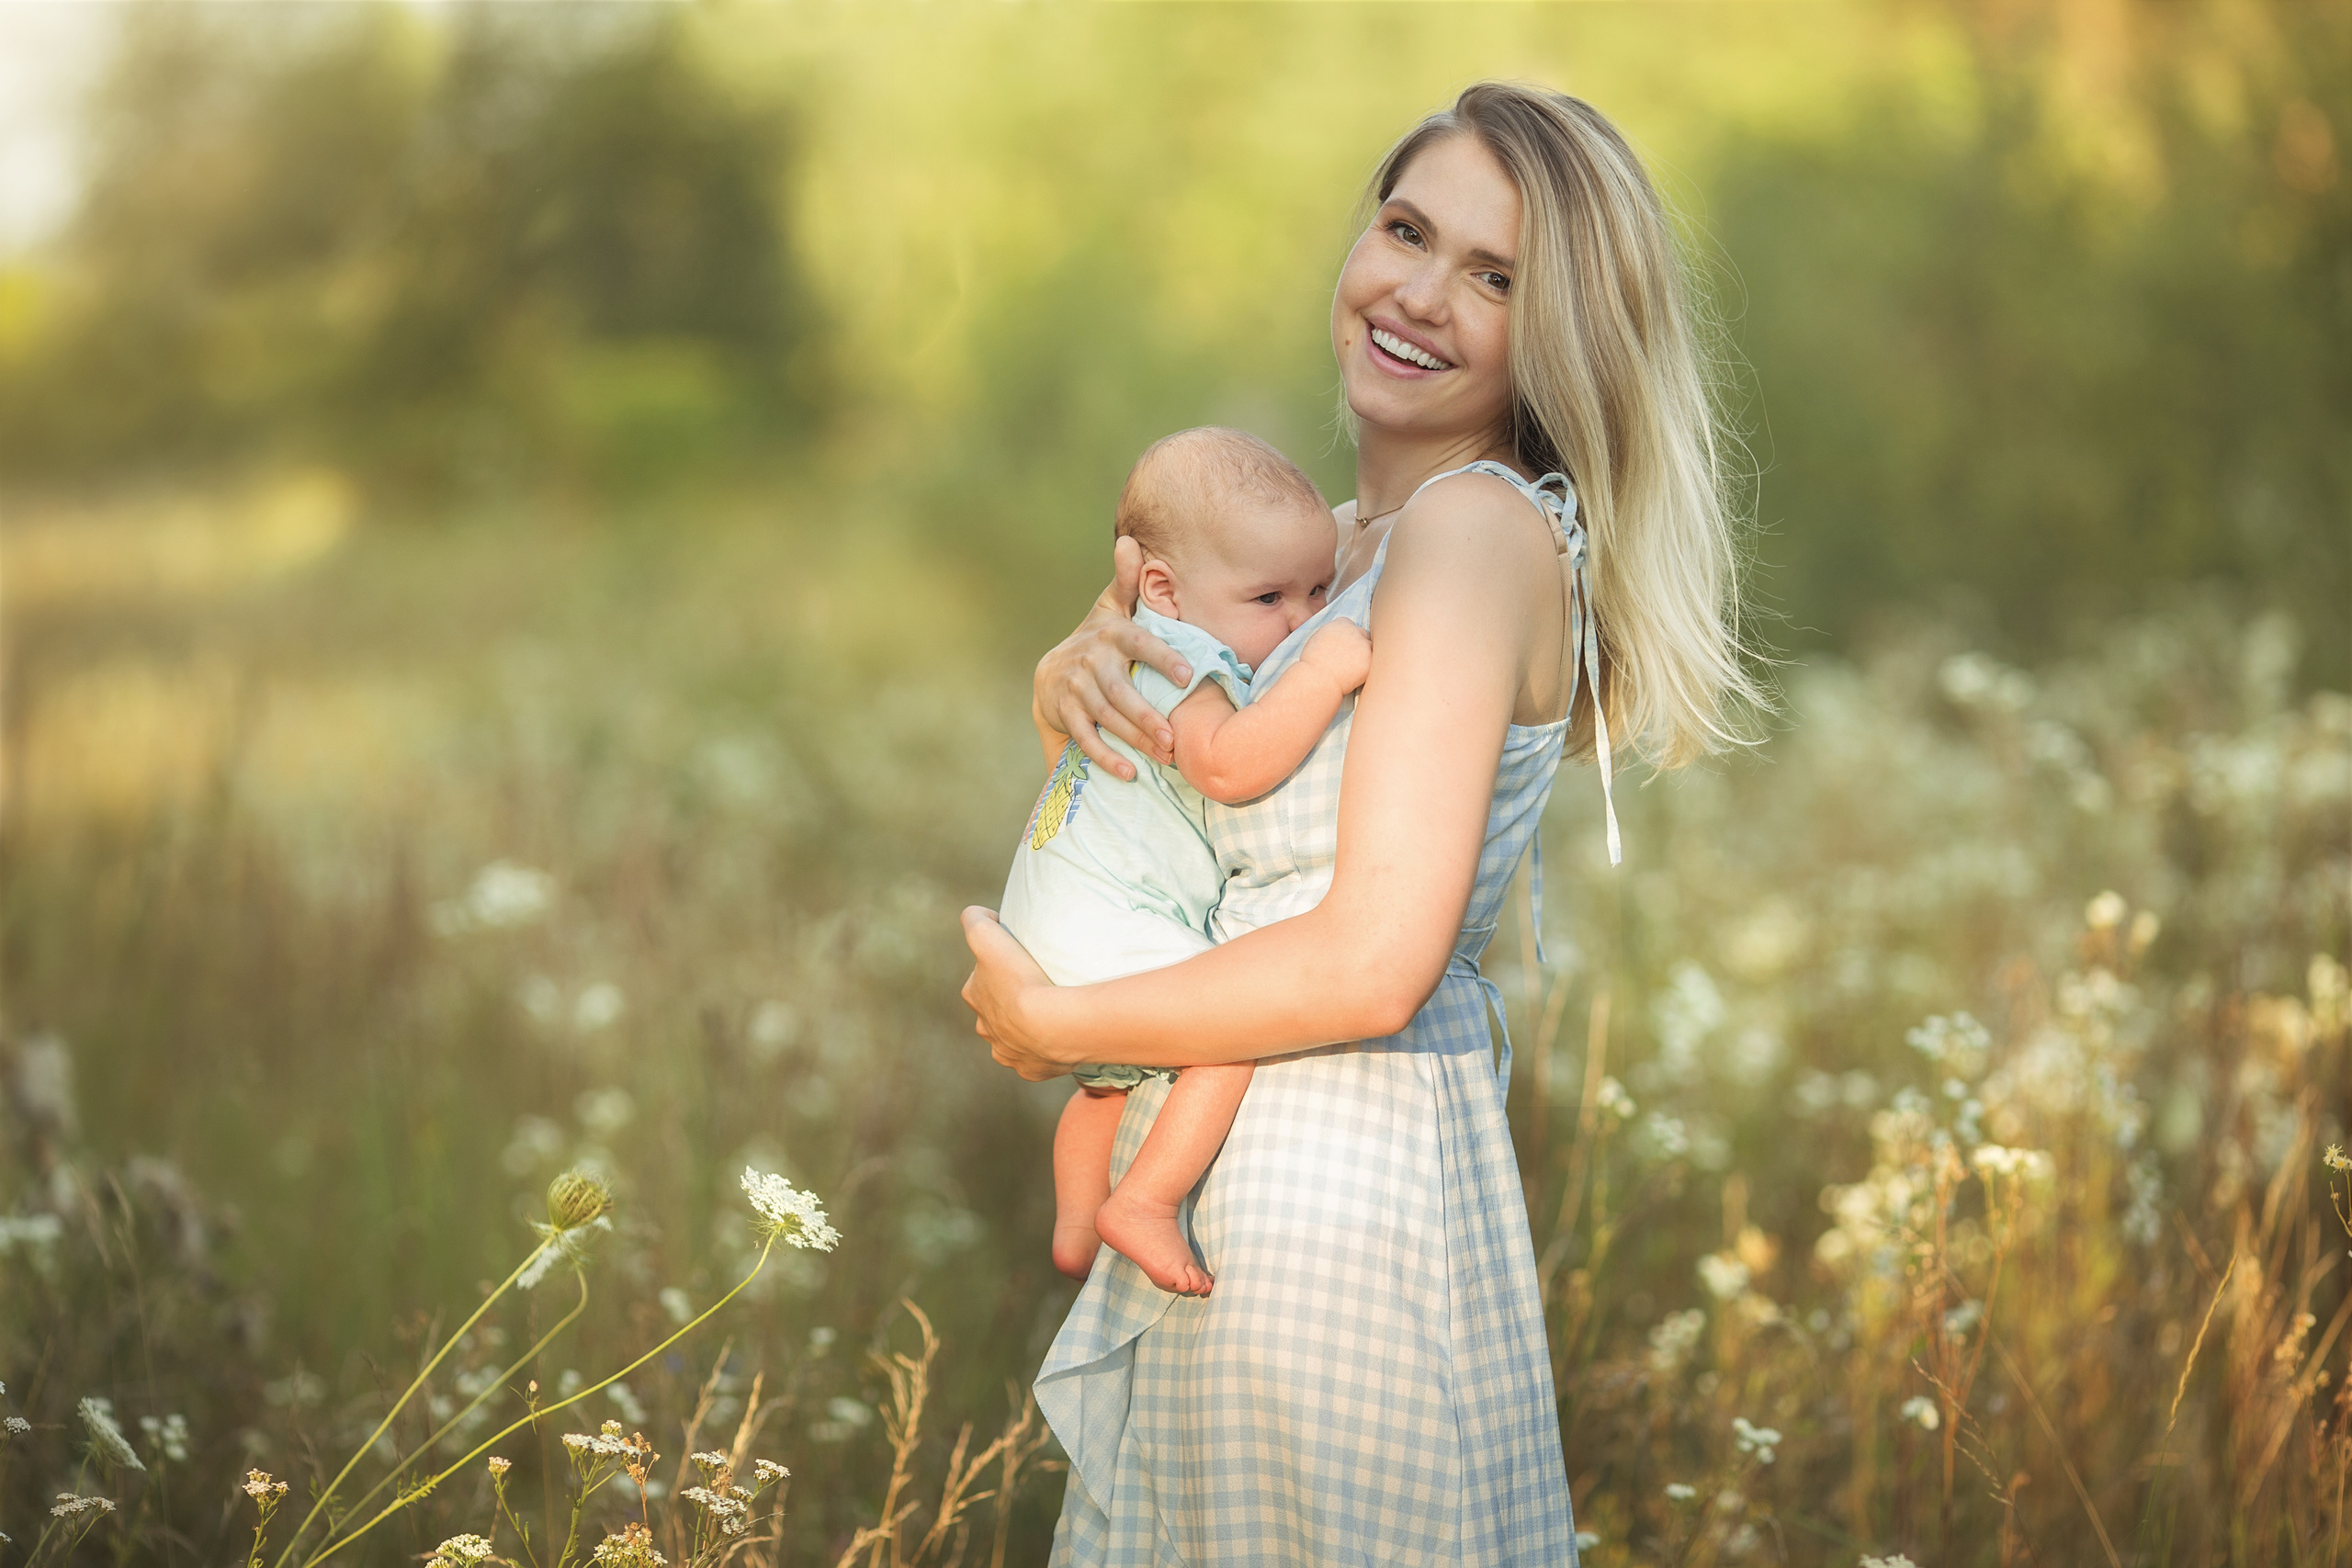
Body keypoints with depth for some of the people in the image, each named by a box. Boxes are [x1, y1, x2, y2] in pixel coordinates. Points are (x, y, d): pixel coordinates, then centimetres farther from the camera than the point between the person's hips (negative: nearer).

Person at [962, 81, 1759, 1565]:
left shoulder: (1484, 527, -17)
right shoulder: (1351, 537, 10)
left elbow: (1372, 964, -23)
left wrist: (1053, 1023, -11)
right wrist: (1081, 669, -5)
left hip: (1335, 1176, -9)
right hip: (1232, 1162, 9)